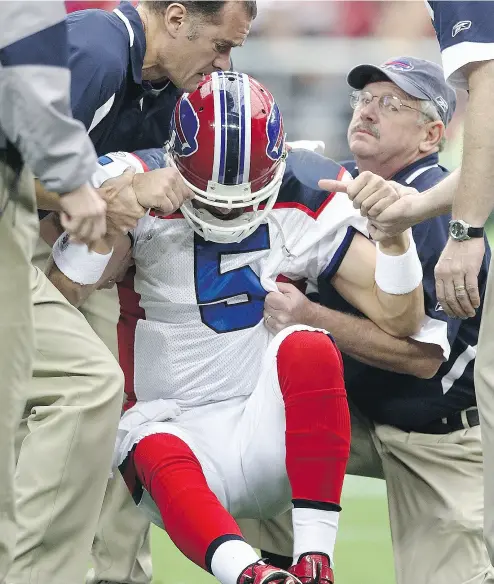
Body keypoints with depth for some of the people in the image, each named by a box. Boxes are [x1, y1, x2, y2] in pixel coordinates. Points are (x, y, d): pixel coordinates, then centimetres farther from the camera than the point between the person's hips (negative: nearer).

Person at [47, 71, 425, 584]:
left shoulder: (306, 201, 0)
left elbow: (399, 320, 0)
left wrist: (393, 236, -18)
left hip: (269, 424, 1)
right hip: (166, 423, -1)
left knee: (310, 348, -28)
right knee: (163, 459, -35)